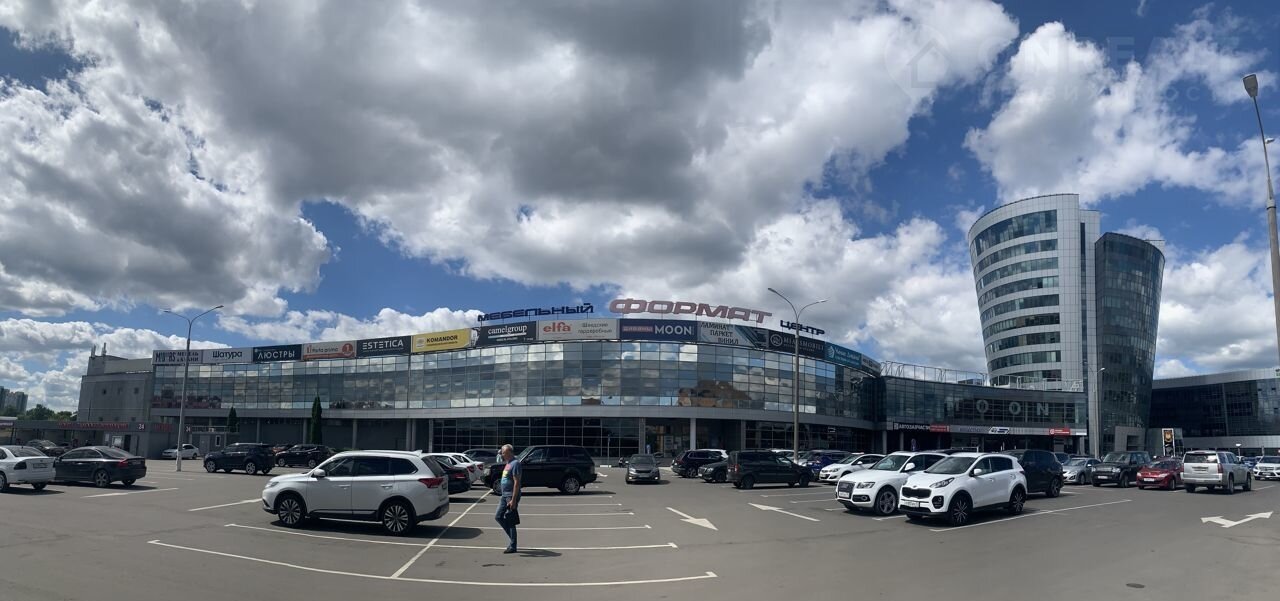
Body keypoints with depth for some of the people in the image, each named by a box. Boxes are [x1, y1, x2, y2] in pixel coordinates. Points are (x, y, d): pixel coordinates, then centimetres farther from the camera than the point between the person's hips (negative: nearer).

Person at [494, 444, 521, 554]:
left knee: (510, 522, -3)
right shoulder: (508, 463, 14)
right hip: (504, 495, 10)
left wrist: (513, 500, -24)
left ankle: (512, 546, 6)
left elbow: (517, 483, -21)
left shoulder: (515, 464, -17)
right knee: (498, 517, 12)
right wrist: (502, 495, 22)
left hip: (511, 496, -10)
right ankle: (512, 538, 21)